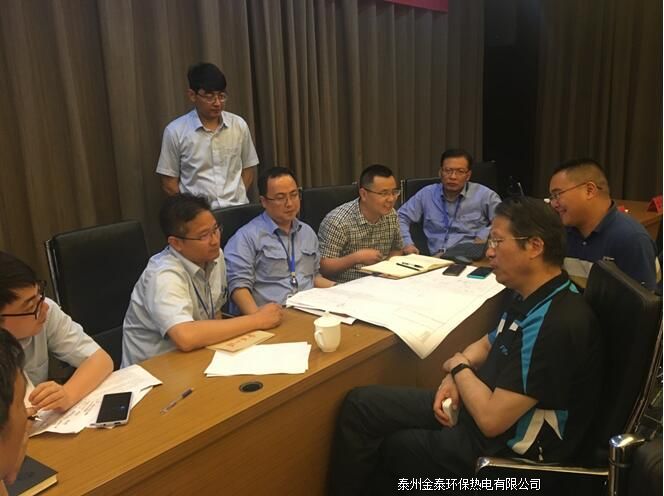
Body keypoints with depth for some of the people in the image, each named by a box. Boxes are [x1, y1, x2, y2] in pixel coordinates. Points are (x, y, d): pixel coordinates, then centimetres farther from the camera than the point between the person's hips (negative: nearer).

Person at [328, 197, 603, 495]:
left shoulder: (556, 324, -30)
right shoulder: (534, 298, 2)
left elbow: (490, 419, -29)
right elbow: (489, 344, 18)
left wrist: (459, 367, -10)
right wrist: (455, 379, -2)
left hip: (505, 449, -8)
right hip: (490, 408, 8)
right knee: (361, 404, 2)